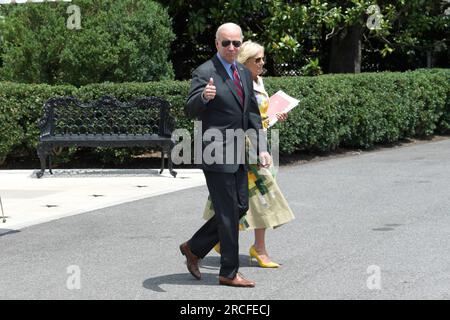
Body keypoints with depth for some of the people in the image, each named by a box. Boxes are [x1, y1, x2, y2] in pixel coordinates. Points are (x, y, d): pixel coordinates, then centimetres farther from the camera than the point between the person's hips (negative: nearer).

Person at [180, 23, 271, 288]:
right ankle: (229, 273, 9)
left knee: (241, 207, 12)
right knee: (228, 213, -2)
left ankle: (194, 248, 25)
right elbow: (191, 111, -18)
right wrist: (203, 97, -40)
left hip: (237, 154, 8)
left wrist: (262, 147, 9)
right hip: (217, 152, -8)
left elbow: (252, 112, 16)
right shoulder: (204, 73, -11)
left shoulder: (244, 73, 12)